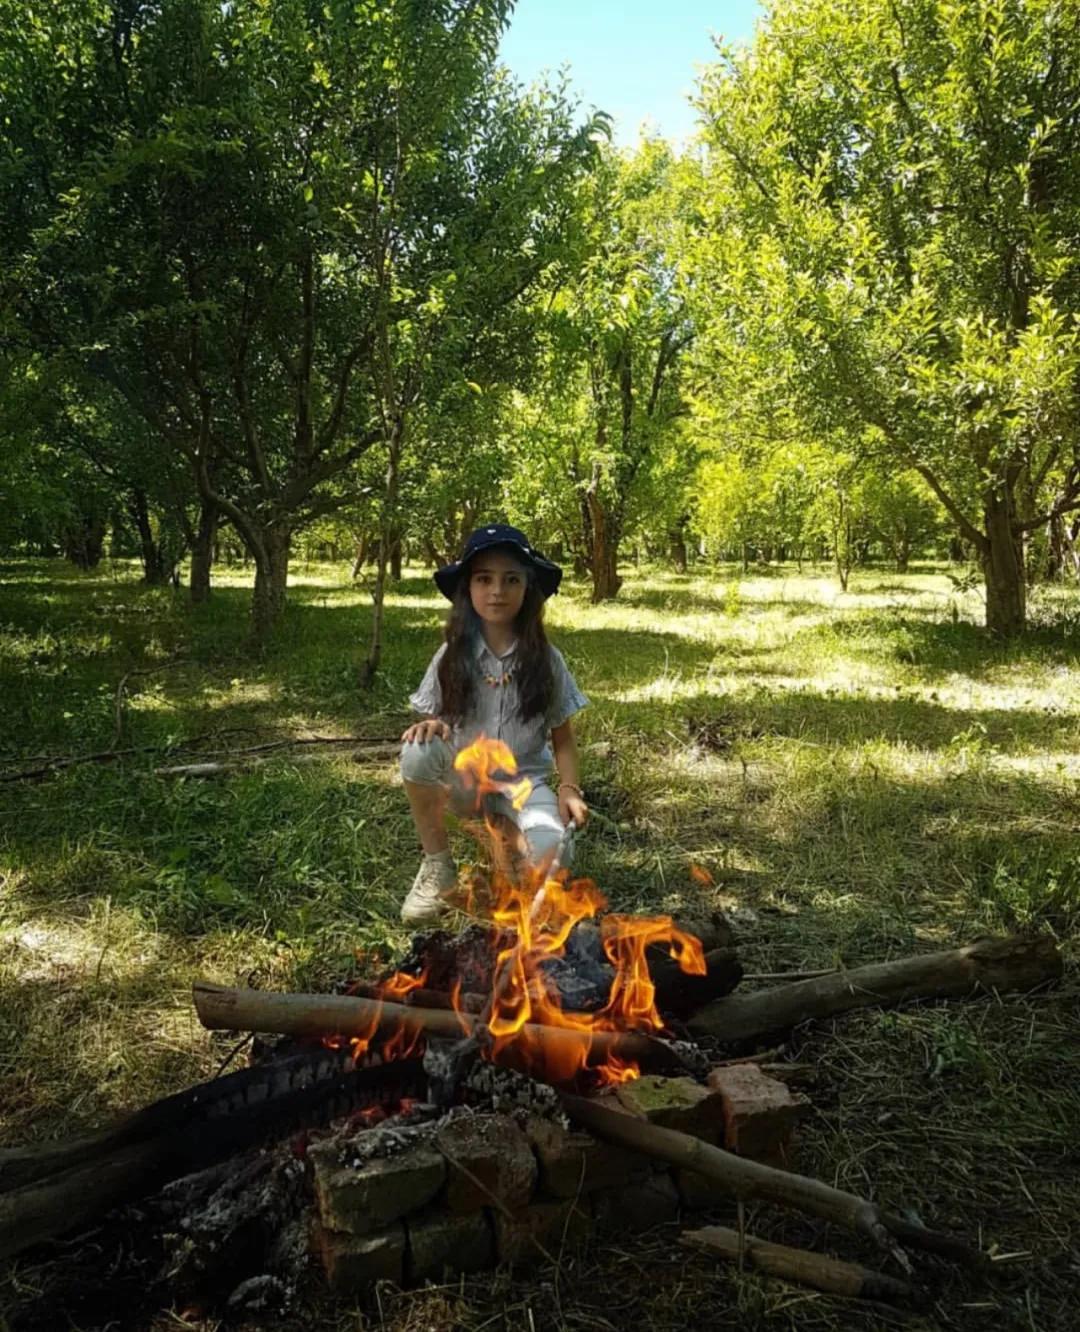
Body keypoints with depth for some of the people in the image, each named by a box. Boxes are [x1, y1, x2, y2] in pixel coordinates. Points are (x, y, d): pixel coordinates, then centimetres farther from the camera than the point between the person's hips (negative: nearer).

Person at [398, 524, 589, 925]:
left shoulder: (547, 660, -5)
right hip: (464, 778, 1)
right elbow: (430, 720, 2)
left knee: (550, 859, -31)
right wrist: (430, 725, -24)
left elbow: (563, 738, 3)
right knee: (417, 752, -33)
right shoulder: (452, 655, -5)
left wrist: (569, 789, -15)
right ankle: (437, 866, -9)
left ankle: (508, 836, 9)